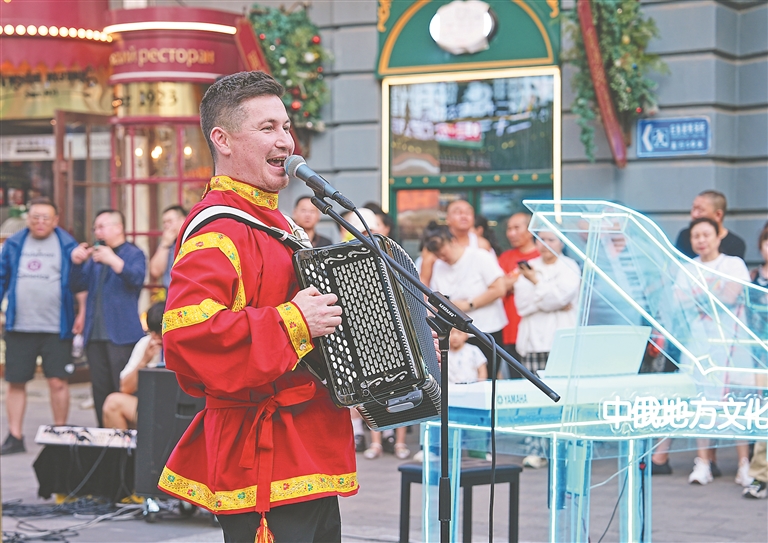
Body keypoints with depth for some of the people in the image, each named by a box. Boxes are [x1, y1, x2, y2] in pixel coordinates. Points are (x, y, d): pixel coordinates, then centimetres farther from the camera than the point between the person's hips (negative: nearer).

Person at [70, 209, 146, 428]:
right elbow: (78, 285, 14)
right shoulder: (95, 254, 19)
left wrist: (112, 260, -30)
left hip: (121, 334, -6)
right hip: (95, 335, 6)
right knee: (100, 390, 9)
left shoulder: (133, 254, 1)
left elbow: (137, 278, -18)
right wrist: (78, 263, -3)